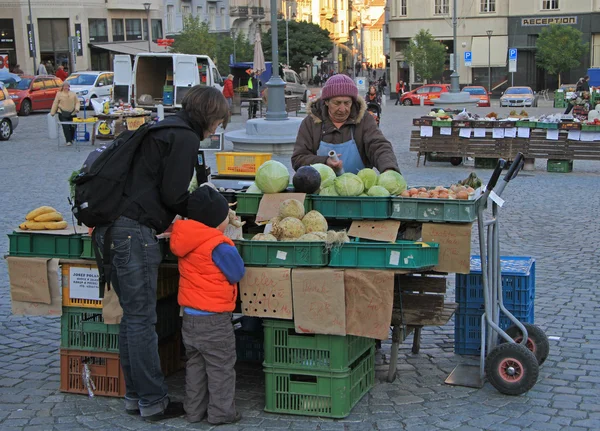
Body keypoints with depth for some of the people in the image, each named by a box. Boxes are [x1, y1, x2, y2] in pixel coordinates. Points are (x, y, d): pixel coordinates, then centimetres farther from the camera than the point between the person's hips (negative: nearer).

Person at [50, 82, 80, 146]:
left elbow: (77, 102, 10)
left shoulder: (73, 94, 10)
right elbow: (55, 104, 5)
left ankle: (71, 139, 24)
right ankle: (68, 141, -10)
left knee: (73, 127, 4)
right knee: (66, 127, -11)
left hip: (72, 113, 2)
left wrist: (77, 108, -10)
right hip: (63, 114, -2)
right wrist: (52, 112, 3)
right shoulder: (59, 94, 5)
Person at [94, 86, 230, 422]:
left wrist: (206, 209, 22)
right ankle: (153, 402, 5)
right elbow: (173, 194, -14)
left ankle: (135, 395, 23)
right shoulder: (185, 138, -7)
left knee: (132, 316, 15)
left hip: (114, 229, 10)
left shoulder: (164, 129, 22)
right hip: (136, 233, -10)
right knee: (143, 320, -3)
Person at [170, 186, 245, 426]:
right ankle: (221, 412, 11)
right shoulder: (219, 246, -21)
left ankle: (194, 410, 25)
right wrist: (232, 250, 3)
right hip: (213, 320, -7)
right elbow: (237, 273, -11)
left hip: (189, 316, 7)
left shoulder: (185, 242, 1)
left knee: (195, 365, 19)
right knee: (220, 368, 5)